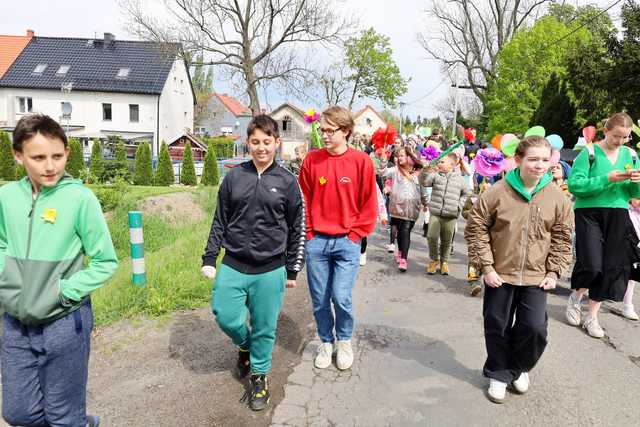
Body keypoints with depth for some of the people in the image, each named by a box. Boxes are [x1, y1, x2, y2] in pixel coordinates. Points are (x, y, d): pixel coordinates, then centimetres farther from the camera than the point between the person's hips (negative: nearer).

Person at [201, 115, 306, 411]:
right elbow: (220, 221, 8)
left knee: (264, 328, 8)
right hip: (233, 267, 2)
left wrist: (293, 270, 3)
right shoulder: (233, 177, 2)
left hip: (270, 271, -1)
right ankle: (245, 345, 38)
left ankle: (260, 375, 32)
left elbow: (297, 229, 2)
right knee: (226, 317, 3)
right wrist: (210, 258, 5)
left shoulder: (287, 182, -2)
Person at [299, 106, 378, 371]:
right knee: (319, 300, 9)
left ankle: (345, 341, 23)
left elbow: (369, 204, -1)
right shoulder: (312, 160, 1)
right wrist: (310, 234, 2)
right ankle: (326, 342, 32)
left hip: (347, 242, -2)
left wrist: (355, 235, -4)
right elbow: (305, 200, 7)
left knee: (341, 298, -5)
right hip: (316, 241, 2)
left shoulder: (361, 161, -4)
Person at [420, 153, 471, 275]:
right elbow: (423, 182, -12)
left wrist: (459, 205, 7)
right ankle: (434, 259, 13)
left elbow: (467, 193, 19)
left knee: (447, 240, 7)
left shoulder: (459, 179, 6)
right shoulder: (436, 175, 3)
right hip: (435, 213, -1)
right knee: (432, 237, -10)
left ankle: (444, 261, 28)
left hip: (451, 215, 1)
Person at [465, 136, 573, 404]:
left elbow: (562, 239, 5)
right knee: (497, 328, 10)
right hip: (500, 274, -1)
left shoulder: (558, 198, -4)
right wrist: (486, 266, -9)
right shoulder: (497, 192, -12)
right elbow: (476, 228, -7)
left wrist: (554, 272, 0)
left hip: (536, 277, 1)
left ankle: (519, 367, 30)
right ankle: (499, 374, 32)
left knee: (535, 328, -1)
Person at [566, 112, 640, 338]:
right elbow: (574, 185, -15)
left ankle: (591, 316, 20)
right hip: (590, 214, -5)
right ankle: (575, 297, 20)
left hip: (618, 216, 5)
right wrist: (607, 179, -21)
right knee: (592, 264, -13)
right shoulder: (589, 153, -6)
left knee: (612, 267, 5)